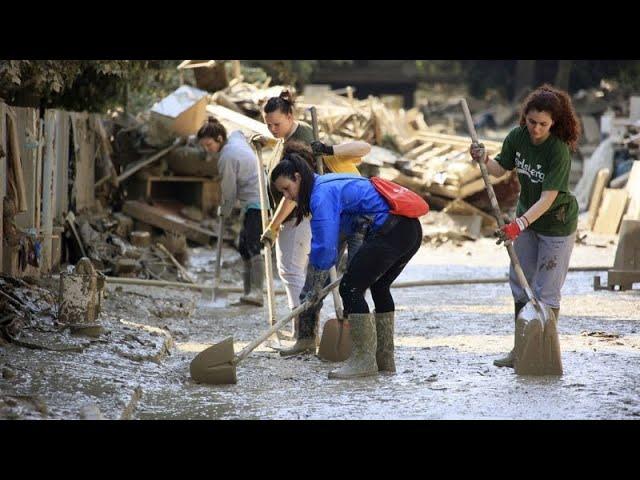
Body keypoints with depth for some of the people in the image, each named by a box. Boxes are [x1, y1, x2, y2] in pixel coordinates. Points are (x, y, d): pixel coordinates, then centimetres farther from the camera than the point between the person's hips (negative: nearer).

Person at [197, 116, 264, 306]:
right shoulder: (236, 136, 10)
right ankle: (249, 291, 17)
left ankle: (256, 292, -31)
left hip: (256, 204, -11)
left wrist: (224, 211, 7)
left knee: (252, 246, -22)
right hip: (256, 202, 11)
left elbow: (229, 191, -11)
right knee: (244, 247, 14)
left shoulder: (226, 157, -17)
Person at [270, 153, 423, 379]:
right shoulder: (329, 184, 22)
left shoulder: (322, 194, -10)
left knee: (350, 288, -5)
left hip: (391, 231, -11)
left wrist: (316, 289, -3)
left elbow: (325, 247, -13)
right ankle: (385, 360, 30)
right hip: (412, 229, 11)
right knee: (379, 286, 24)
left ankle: (364, 359, -2)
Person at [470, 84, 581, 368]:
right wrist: (484, 161, -22)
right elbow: (500, 169, 1)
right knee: (520, 283, 11)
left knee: (546, 290, -4)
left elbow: (548, 198, -31)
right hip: (526, 216, 7)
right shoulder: (517, 137, -10)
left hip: (557, 223, -7)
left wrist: (519, 225, -41)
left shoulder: (559, 151, -28)